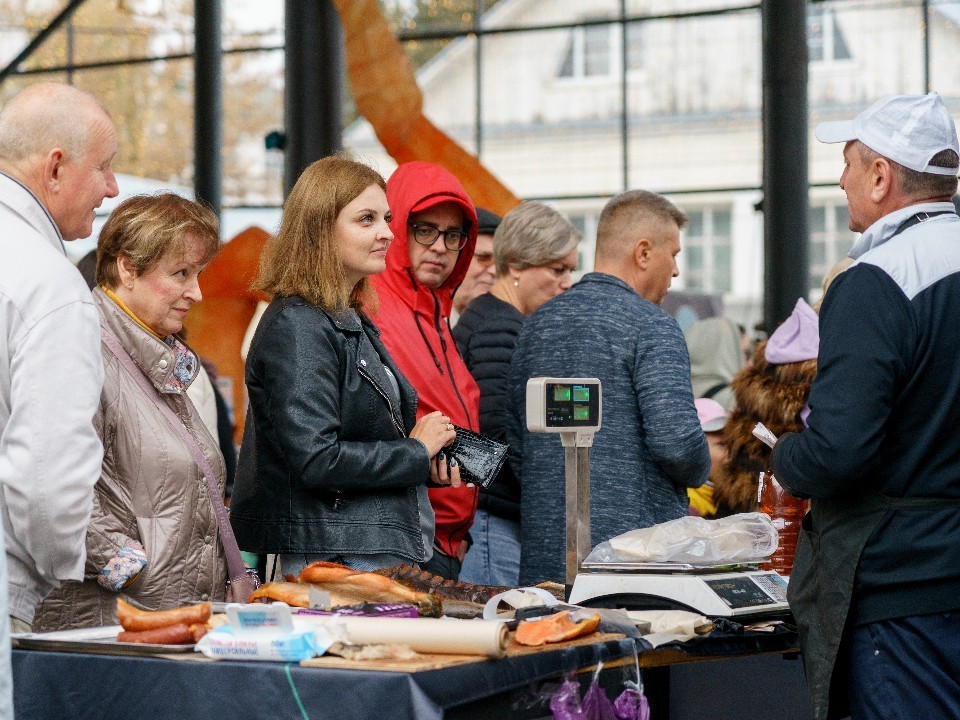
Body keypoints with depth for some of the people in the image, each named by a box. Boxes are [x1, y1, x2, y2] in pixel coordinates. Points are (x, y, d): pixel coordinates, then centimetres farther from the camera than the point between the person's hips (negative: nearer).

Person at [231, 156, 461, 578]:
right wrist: (416, 452, -11)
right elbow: (316, 460, -23)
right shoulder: (298, 328, -15)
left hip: (386, 551, 10)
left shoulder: (353, 321, 16)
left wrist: (430, 454, 6)